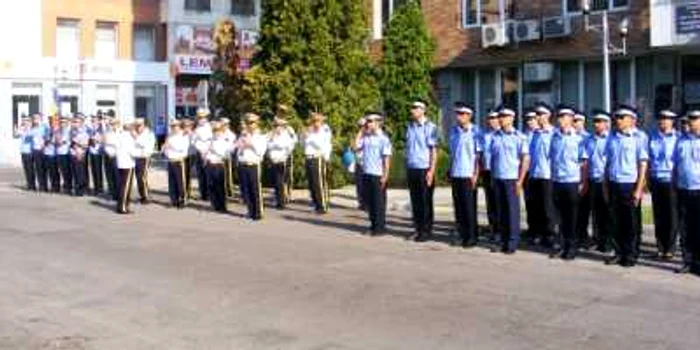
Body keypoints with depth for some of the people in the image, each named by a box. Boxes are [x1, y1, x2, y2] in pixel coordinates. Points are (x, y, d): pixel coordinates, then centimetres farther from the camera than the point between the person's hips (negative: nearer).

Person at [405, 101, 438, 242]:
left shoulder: (430, 127, -8)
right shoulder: (410, 127, 11)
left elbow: (434, 150, -9)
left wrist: (431, 171, -13)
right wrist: (407, 169, 12)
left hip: (424, 169, -6)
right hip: (411, 168, 6)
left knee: (425, 201, 3)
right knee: (415, 201, 10)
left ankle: (426, 230, 11)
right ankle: (418, 229, 19)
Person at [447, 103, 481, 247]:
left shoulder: (475, 131, -7)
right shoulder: (453, 131, 10)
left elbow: (478, 154, -7)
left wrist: (475, 174, -12)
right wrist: (450, 171, 14)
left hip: (468, 174, -5)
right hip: (455, 174, 5)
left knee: (470, 207, 1)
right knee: (458, 206, 8)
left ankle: (472, 236, 9)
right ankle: (462, 235, 17)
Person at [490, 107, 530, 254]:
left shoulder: (519, 137, -4)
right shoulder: (495, 137, 10)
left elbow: (525, 159, -6)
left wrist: (520, 180, -11)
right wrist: (492, 178, 10)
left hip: (512, 178, -5)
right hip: (498, 178, 5)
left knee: (513, 210, -3)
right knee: (501, 211, 7)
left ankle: (513, 243, 2)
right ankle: (504, 240, 15)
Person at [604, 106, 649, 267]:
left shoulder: (638, 138, -6)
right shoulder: (613, 138, 9)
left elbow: (643, 164, -8)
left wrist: (638, 189, -13)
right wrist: (606, 185, 10)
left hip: (630, 185, -5)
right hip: (614, 184, 5)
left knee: (631, 223, 5)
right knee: (618, 221, 11)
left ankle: (631, 255, 14)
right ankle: (619, 252, 20)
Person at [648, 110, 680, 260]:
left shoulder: (678, 138, -2)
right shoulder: (653, 137, 8)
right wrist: (648, 179, 8)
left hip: (671, 181, -3)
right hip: (656, 181, 3)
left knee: (672, 216, 1)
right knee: (658, 216, 7)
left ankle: (670, 248, 9)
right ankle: (661, 246, 15)